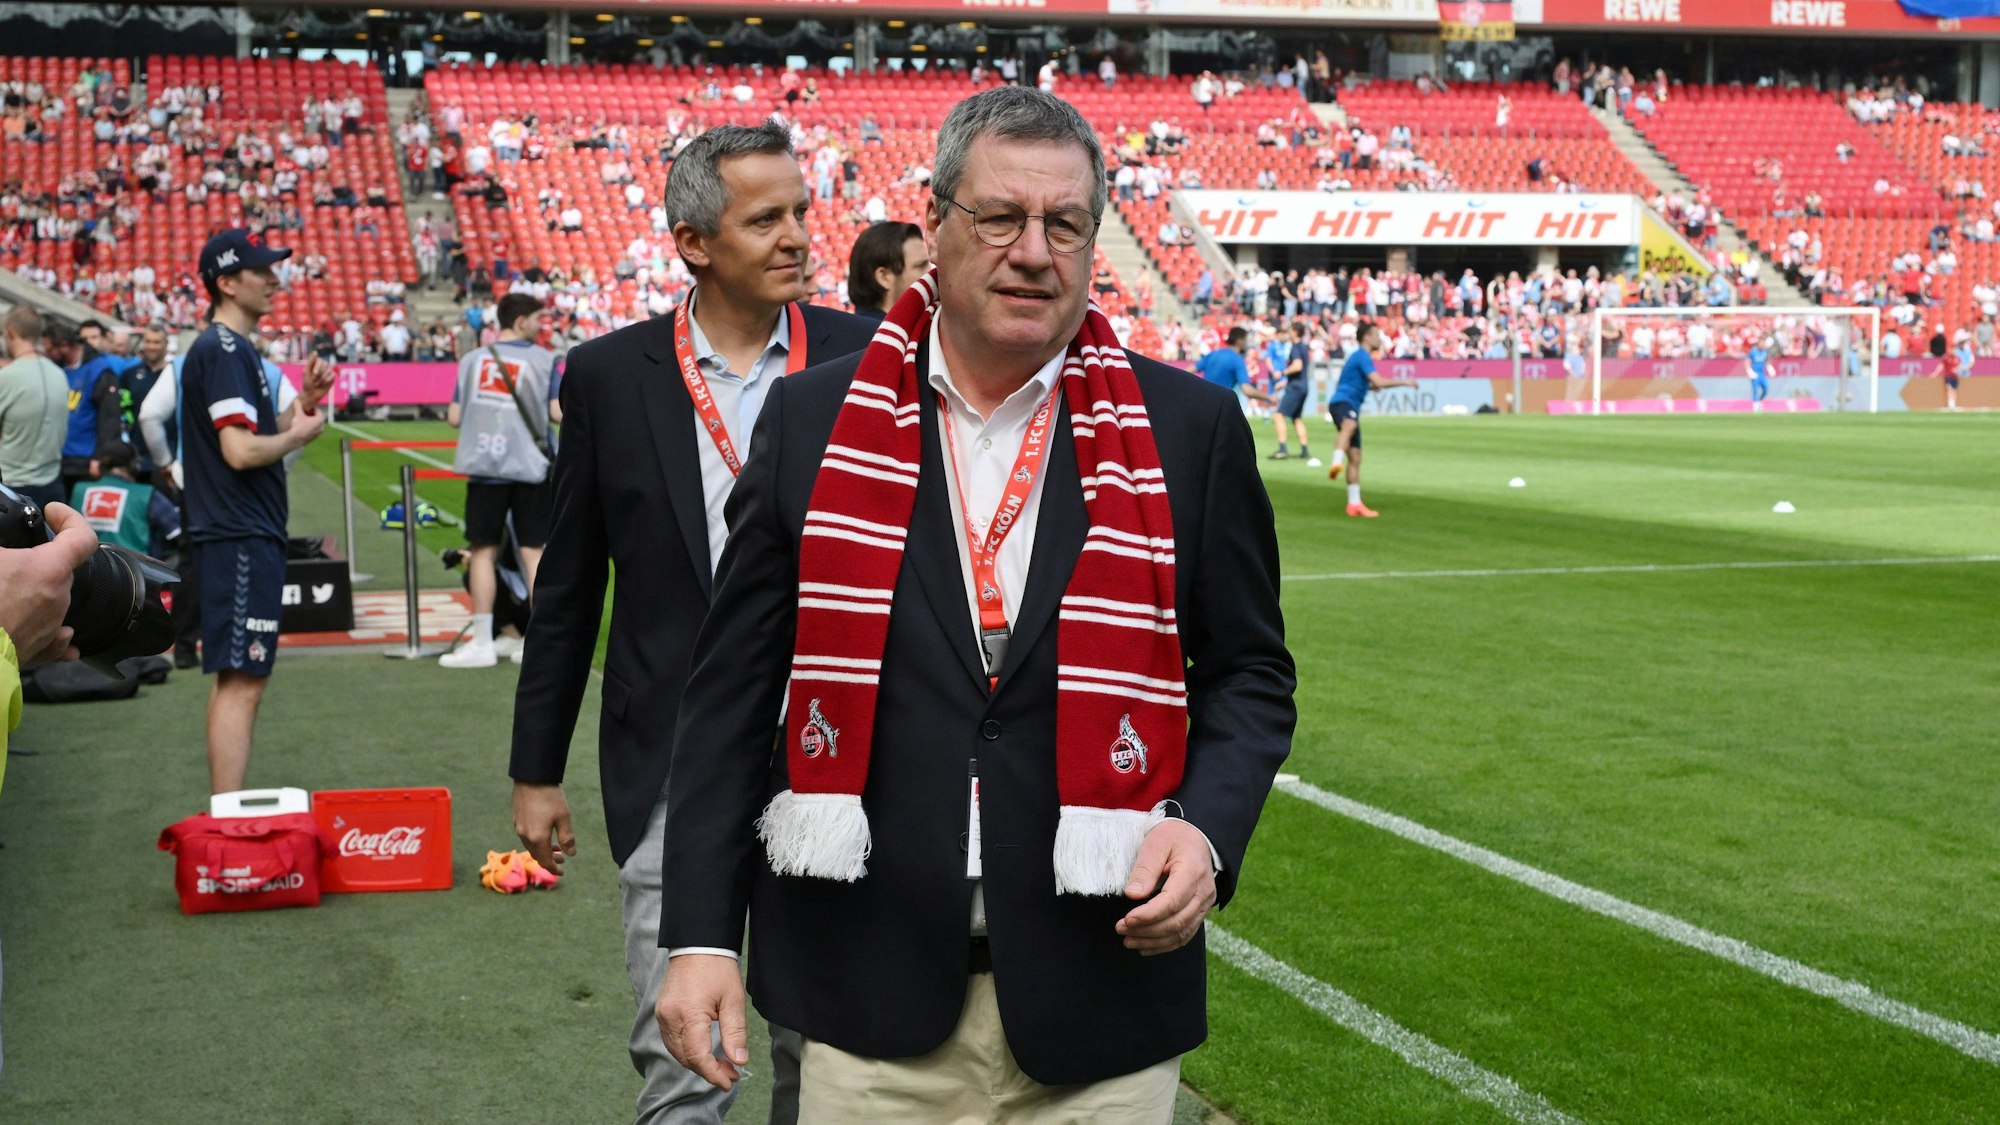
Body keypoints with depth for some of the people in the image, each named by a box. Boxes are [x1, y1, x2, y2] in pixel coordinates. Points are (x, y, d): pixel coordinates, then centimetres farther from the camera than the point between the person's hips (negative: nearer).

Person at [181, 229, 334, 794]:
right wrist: (300, 433, -7)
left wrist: (301, 404, 7)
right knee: (241, 682, -11)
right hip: (240, 539, -11)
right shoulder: (225, 350, -14)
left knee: (234, 679, 15)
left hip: (245, 536, 11)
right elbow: (241, 450, -22)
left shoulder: (235, 348, 18)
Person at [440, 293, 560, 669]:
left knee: (483, 551, 6)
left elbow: (454, 417, 6)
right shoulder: (544, 359, -2)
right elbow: (559, 413, -10)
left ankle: (482, 643, 6)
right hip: (530, 467, -1)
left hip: (484, 467, 1)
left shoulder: (471, 360, 7)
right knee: (533, 552, 5)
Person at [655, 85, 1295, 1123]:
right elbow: (734, 689, 4)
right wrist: (700, 931, -1)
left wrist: (1206, 827, -11)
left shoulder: (1191, 429, 1)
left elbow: (1250, 673, 8)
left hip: (1099, 990, 0)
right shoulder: (812, 422, 2)